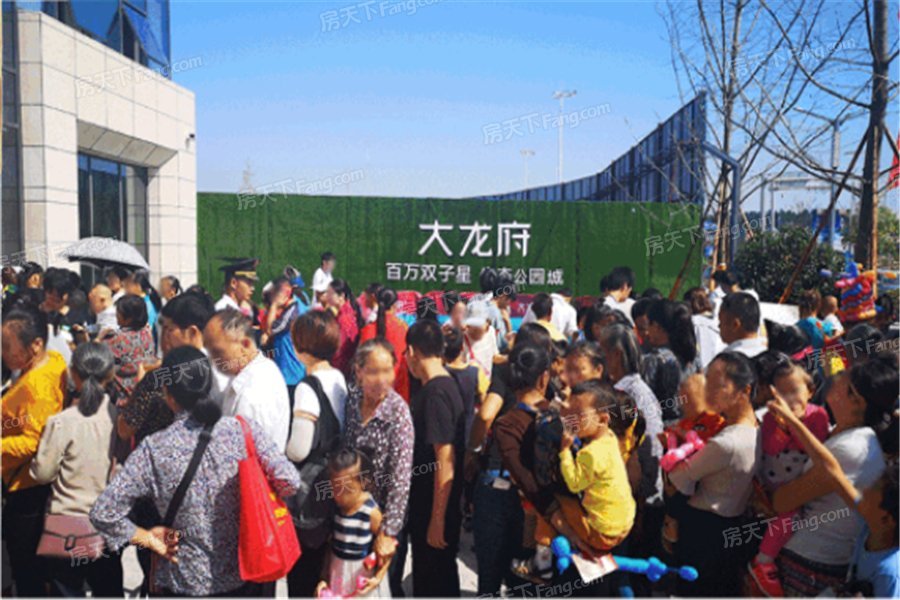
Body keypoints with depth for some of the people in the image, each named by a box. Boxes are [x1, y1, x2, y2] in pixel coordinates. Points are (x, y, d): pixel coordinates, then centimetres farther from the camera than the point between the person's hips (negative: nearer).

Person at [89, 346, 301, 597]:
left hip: (186, 582, -1)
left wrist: (149, 539, -4)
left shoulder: (153, 450, -17)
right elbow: (289, 482, -17)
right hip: (242, 574, 2)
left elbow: (102, 513, -17)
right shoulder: (244, 430, -15)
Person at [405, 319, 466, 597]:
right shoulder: (443, 385, 5)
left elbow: (445, 463, -25)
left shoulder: (435, 394, -24)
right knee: (425, 569, 23)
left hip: (436, 508, -9)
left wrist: (438, 520, -21)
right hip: (424, 502, 9)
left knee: (436, 577, 8)